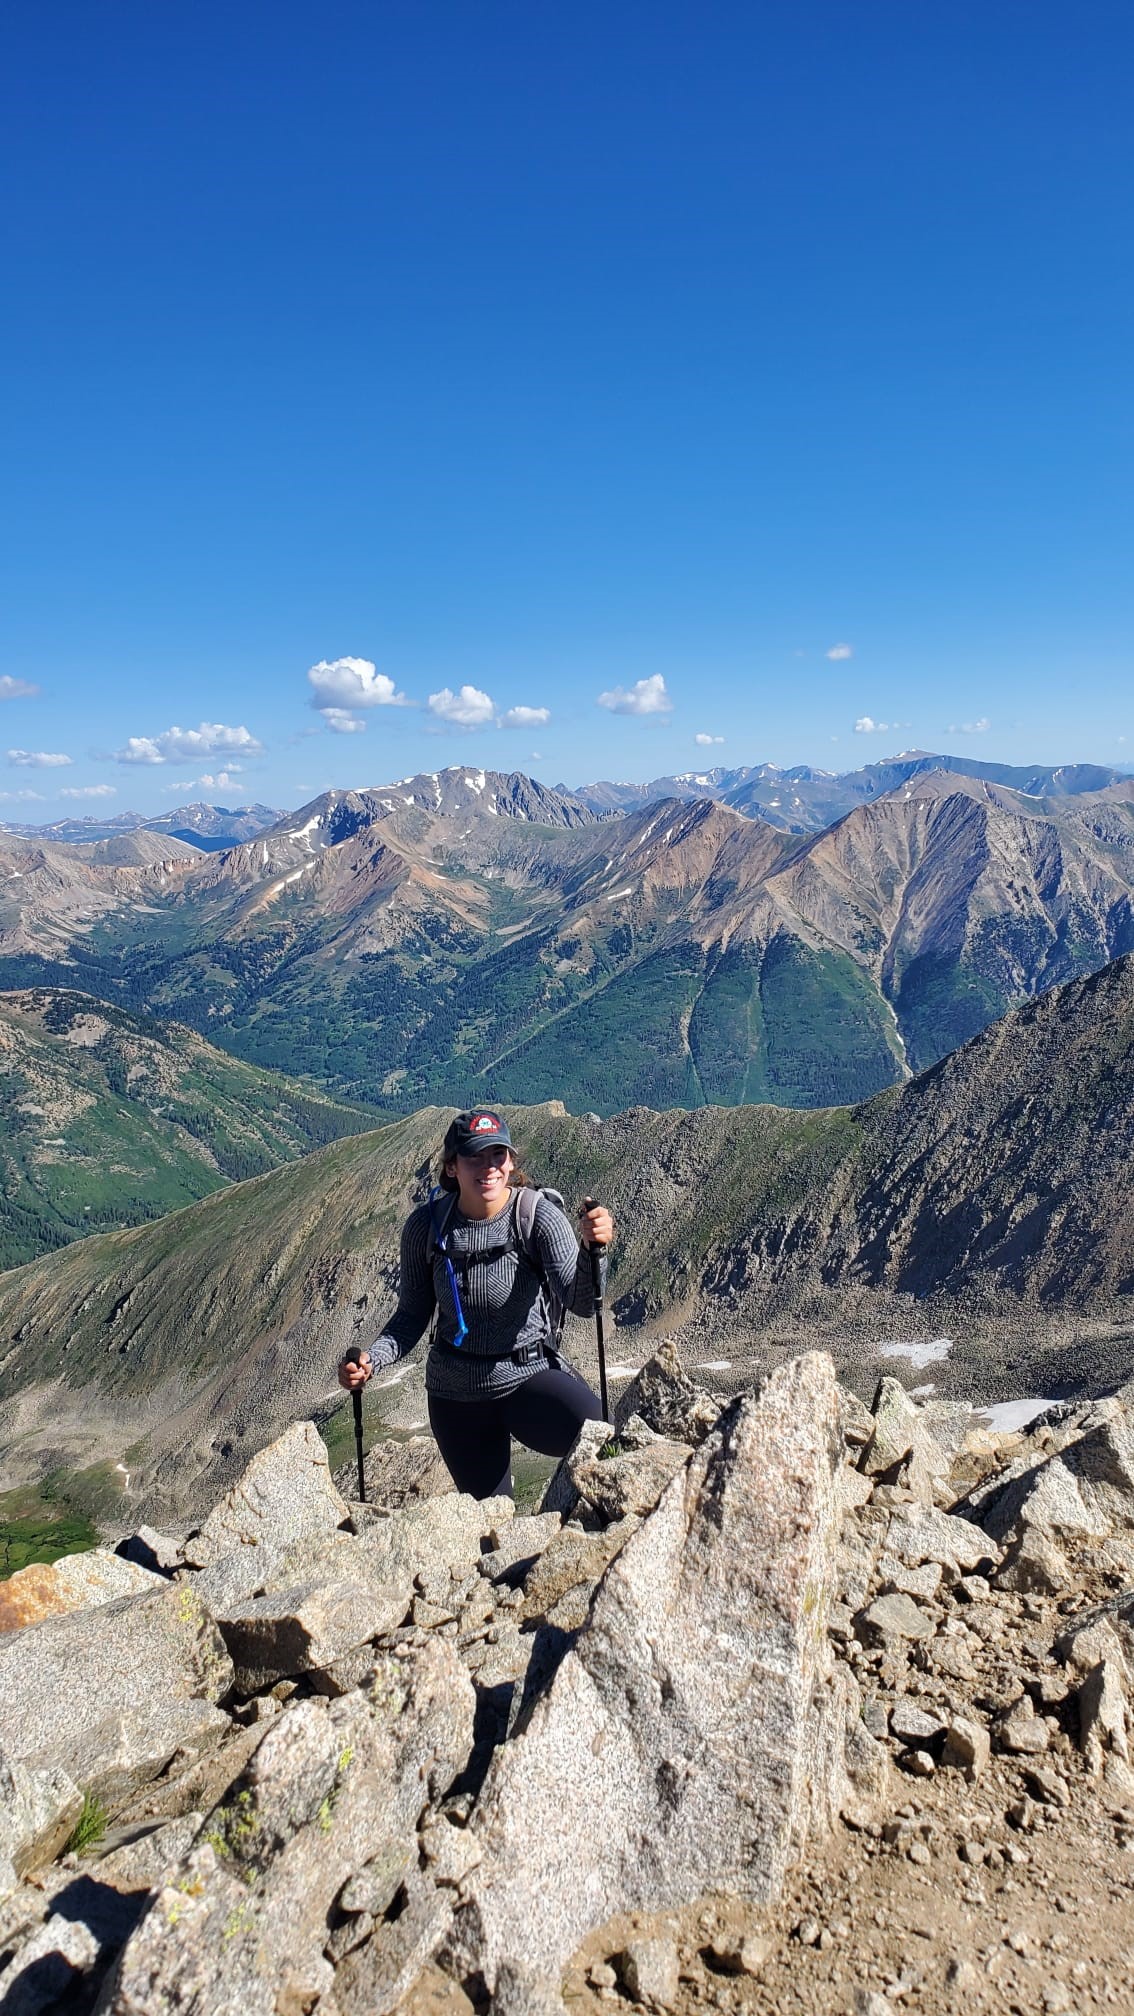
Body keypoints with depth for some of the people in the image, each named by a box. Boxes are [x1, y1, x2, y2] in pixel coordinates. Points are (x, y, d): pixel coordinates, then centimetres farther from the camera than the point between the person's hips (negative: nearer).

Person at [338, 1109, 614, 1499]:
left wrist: (594, 1248, -48)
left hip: (531, 1377, -2)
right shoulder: (425, 1226, -11)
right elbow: (412, 1315, 0)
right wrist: (371, 1359, -18)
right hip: (455, 1394, 2)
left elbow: (581, 1303, -28)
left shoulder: (539, 1216, -18)